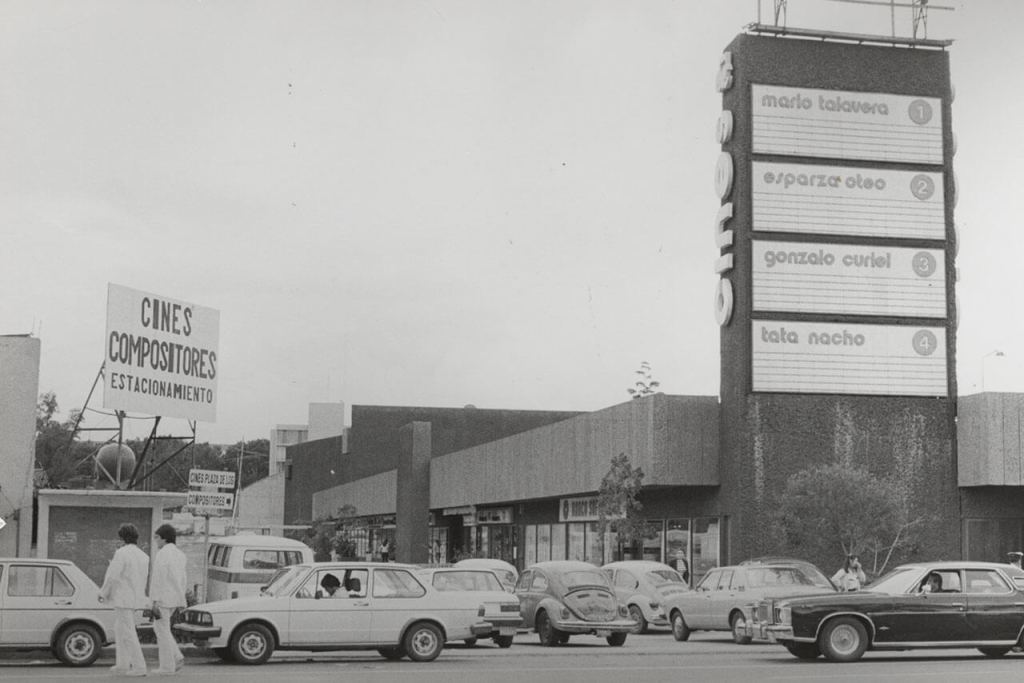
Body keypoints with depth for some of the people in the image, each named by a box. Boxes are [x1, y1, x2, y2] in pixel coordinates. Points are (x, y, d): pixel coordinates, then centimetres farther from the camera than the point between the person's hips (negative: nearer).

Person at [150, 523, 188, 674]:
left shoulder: (162, 554, -14)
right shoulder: (180, 554, 13)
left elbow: (158, 578, -19)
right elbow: (182, 579, 17)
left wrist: (155, 601, -18)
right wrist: (181, 601, 21)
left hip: (163, 597, -9)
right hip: (176, 598, 9)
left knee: (162, 630, 0)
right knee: (159, 627, 18)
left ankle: (167, 666, 1)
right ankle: (177, 657, 7)